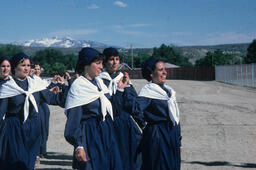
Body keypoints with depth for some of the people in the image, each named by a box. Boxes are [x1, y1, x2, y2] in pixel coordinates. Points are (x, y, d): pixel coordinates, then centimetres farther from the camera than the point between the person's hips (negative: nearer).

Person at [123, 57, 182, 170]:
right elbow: (135, 107, -30)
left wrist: (178, 141, 17)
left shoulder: (168, 90, 12)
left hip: (172, 137, 8)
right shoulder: (148, 91, -11)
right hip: (158, 138, -8)